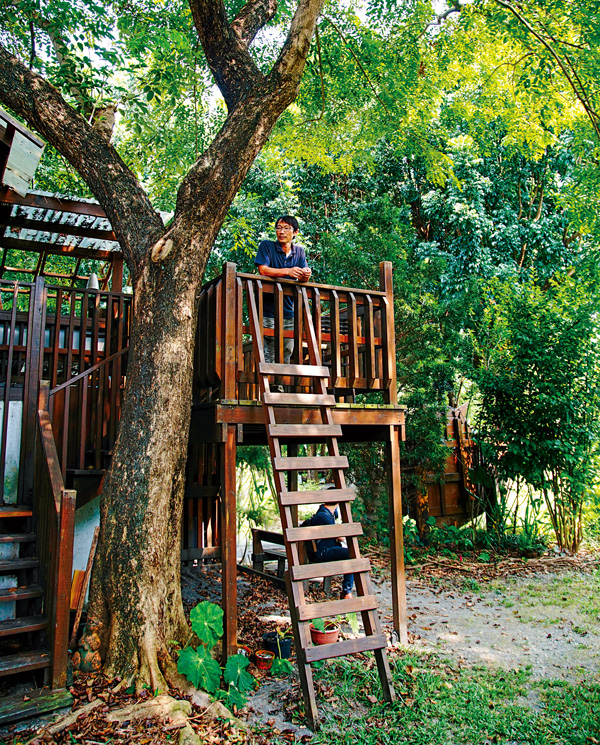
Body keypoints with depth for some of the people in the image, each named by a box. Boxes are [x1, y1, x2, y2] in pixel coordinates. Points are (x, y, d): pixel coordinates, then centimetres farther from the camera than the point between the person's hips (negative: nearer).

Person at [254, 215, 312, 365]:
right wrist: (288, 271, -26)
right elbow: (263, 270, -14)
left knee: (287, 356, 8)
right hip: (268, 311, -4)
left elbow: (303, 280, 2)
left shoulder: (299, 251, 12)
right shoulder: (266, 246, 1)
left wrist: (305, 275, -23)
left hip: (289, 312, 4)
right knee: (268, 356, -8)